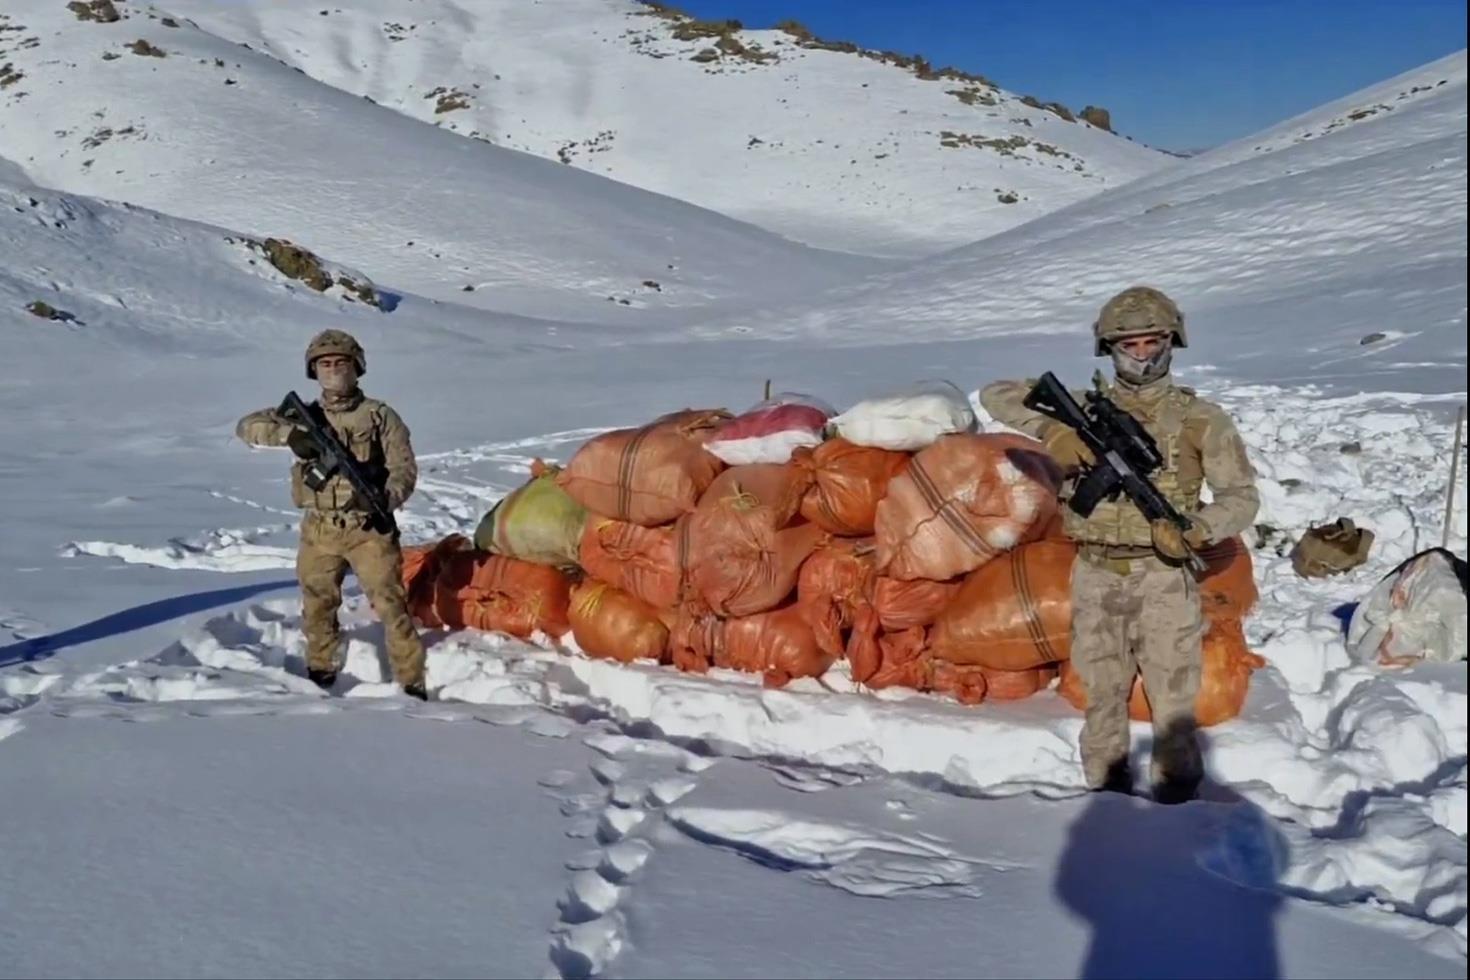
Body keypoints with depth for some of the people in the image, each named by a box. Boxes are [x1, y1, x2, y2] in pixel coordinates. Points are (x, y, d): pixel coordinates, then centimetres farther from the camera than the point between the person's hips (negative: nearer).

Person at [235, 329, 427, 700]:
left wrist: (385, 498, -25)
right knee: (317, 605, 16)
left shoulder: (379, 415, -1)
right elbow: (247, 427, 1)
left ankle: (412, 682, 1)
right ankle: (320, 671, 36)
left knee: (390, 604, -7)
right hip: (319, 530, 4)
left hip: (369, 527, -4)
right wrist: (289, 434, -17)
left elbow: (404, 467, -5)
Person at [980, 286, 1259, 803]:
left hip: (1164, 576, -2)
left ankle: (1176, 805, 9)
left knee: (1172, 699, -2)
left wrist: (1197, 529, -19)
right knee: (1102, 695, 12)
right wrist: (1049, 428, -14)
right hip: (1096, 575, 2)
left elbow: (1243, 496, 2)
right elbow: (996, 394, 4)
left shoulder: (1200, 419, 1)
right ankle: (1103, 795, 25)